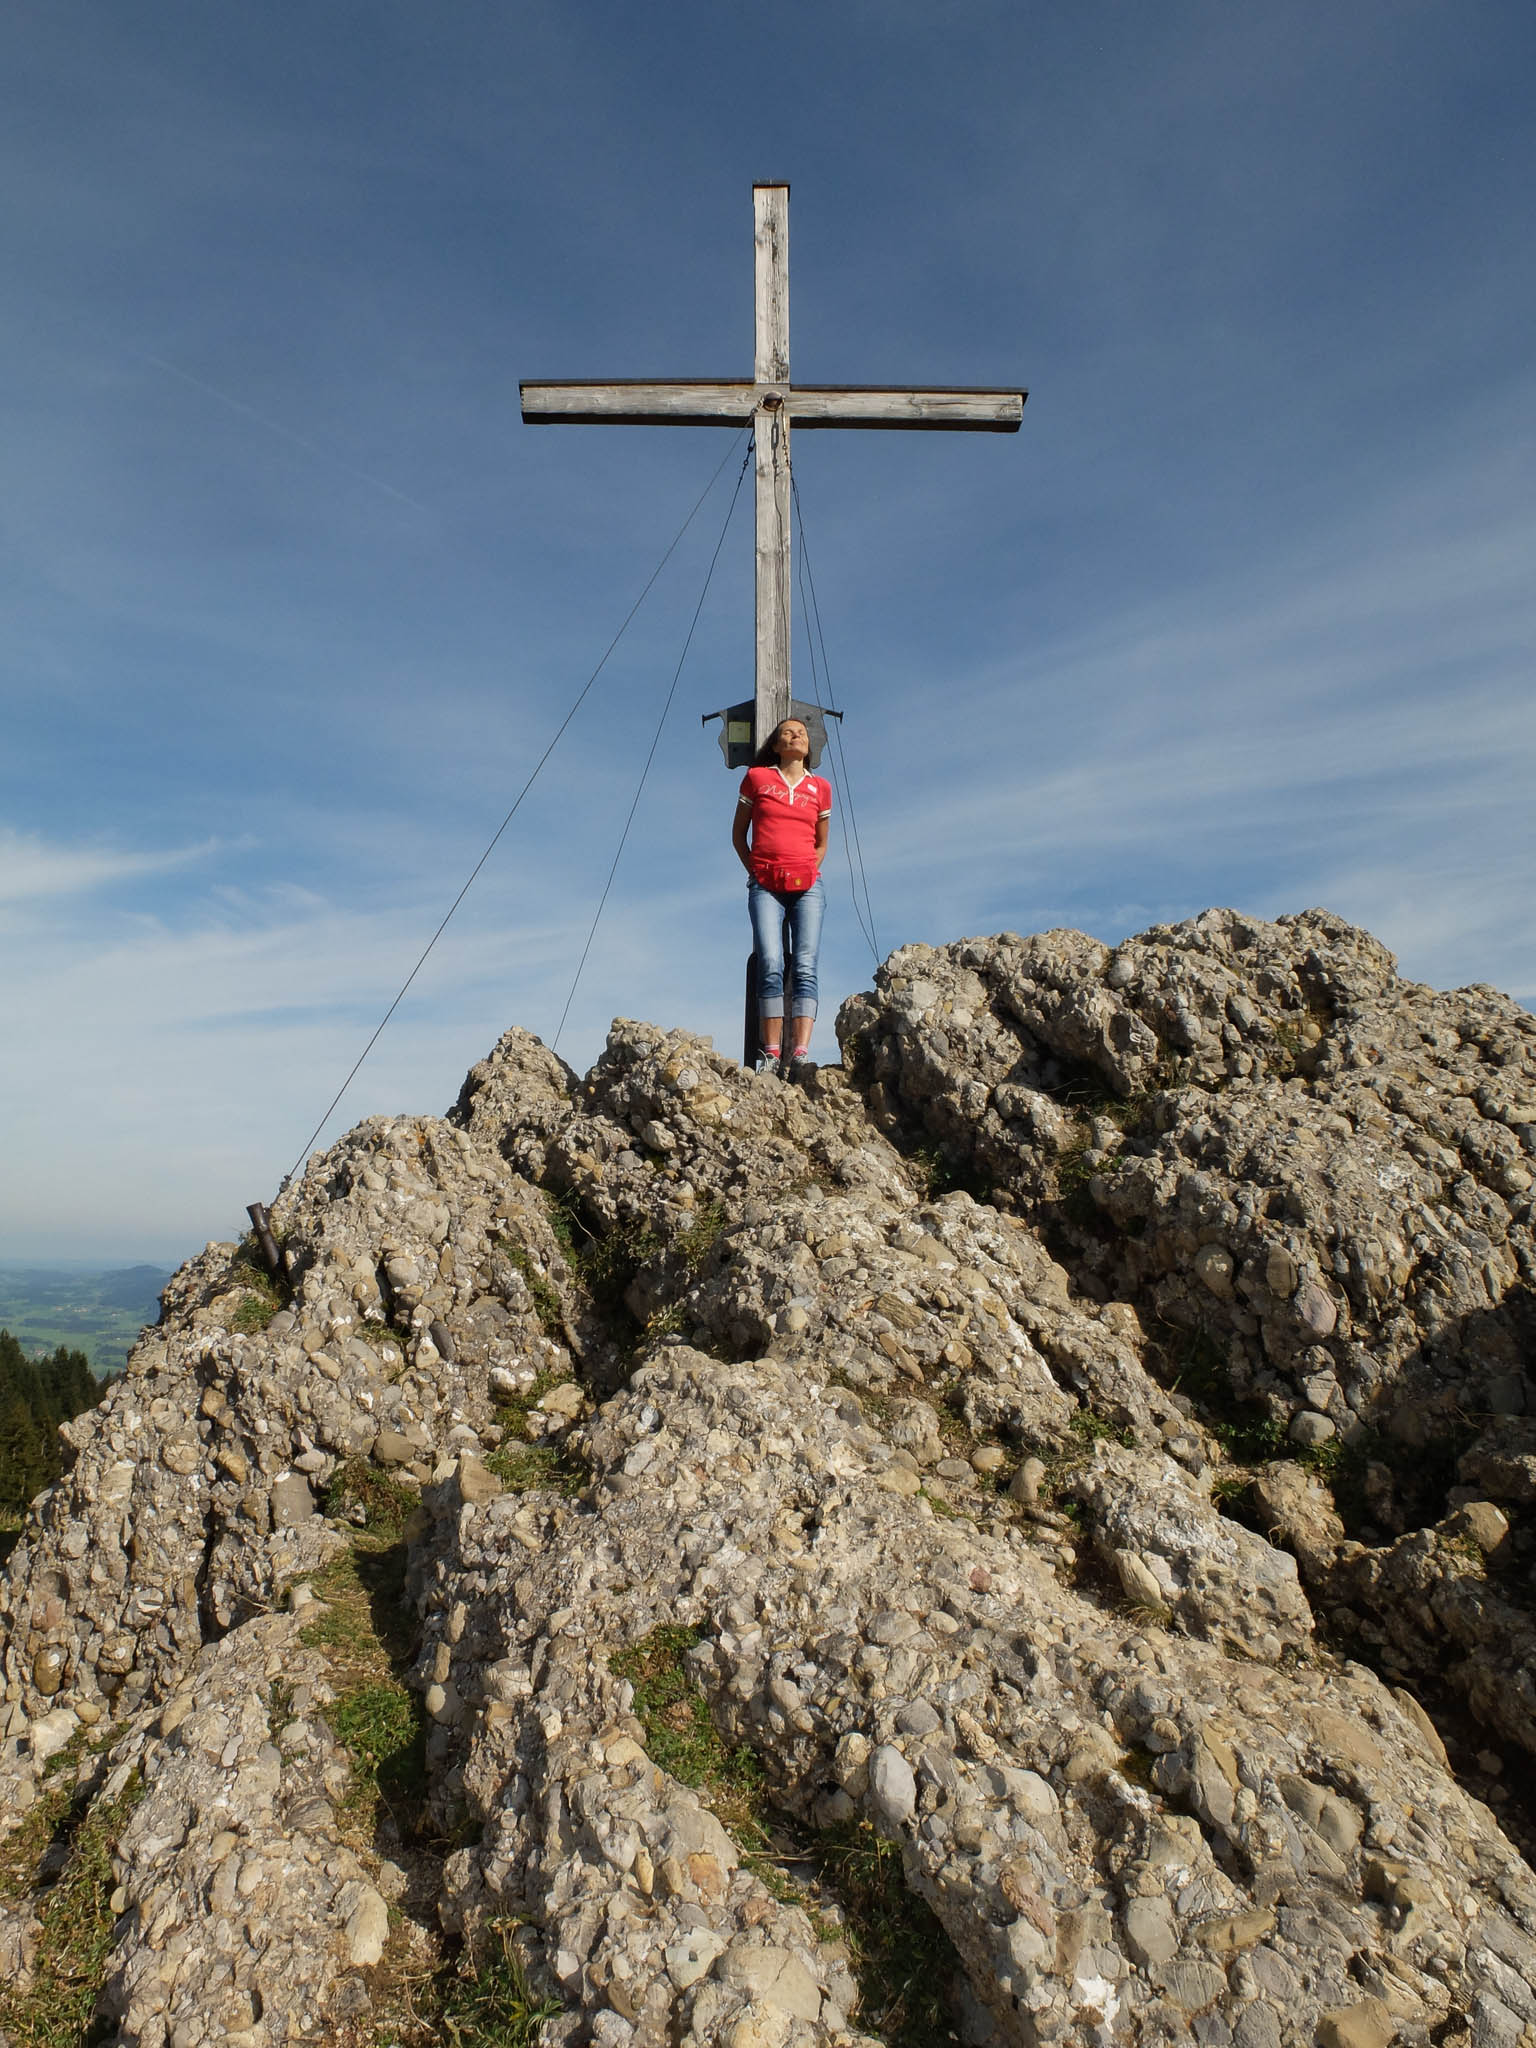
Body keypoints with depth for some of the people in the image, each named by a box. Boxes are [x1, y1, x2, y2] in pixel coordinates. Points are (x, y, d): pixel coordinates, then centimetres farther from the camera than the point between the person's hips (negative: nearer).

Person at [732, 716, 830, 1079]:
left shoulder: (821, 787, 14)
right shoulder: (756, 777, 10)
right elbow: (738, 833, 16)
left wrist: (810, 870, 8)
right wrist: (754, 870, 6)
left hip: (807, 885, 1)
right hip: (765, 885, -1)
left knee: (806, 966, -13)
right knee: (771, 965, -16)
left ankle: (800, 1053, -21)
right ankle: (771, 1053, -15)